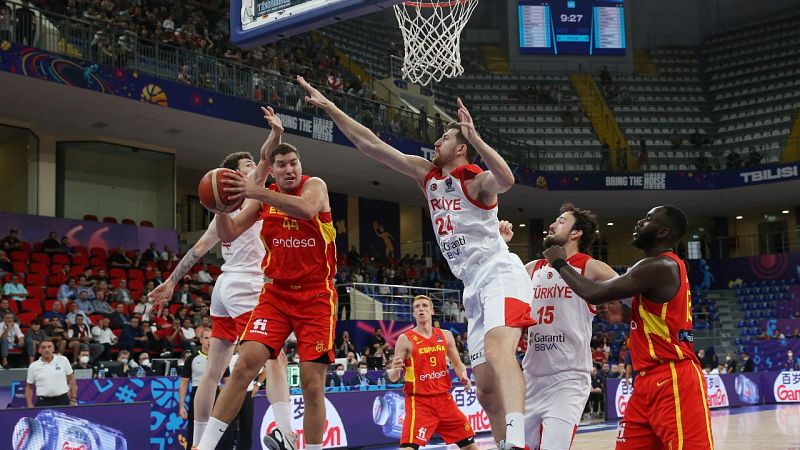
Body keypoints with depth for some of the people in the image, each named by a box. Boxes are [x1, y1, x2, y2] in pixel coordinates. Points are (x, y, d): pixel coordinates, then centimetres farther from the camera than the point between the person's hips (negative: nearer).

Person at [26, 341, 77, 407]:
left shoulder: (63, 360, 3)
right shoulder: (33, 366, 4)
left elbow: (71, 378, 8)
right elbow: (29, 387, 10)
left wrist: (73, 398, 3)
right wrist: (30, 405, 2)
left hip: (62, 400, 0)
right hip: (43, 402, 0)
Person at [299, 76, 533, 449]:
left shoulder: (478, 180, -5)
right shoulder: (427, 174, 15)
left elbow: (506, 179, -31)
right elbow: (370, 145, 14)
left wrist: (474, 138, -35)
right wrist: (329, 107, 12)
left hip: (500, 275, -9)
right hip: (474, 288, 9)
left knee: (498, 349, -35)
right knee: (487, 392, 5)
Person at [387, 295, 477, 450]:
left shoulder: (445, 335, 7)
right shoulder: (405, 339, -6)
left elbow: (457, 364, 19)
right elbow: (393, 378, -6)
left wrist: (463, 376, -3)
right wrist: (394, 370, -30)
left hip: (444, 399, 5)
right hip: (419, 402, -5)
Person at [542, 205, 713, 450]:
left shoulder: (659, 266, -15)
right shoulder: (664, 266, 17)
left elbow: (594, 293, -17)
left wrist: (560, 263, -2)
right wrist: (626, 316, 17)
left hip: (674, 380, -11)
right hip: (650, 380, 11)